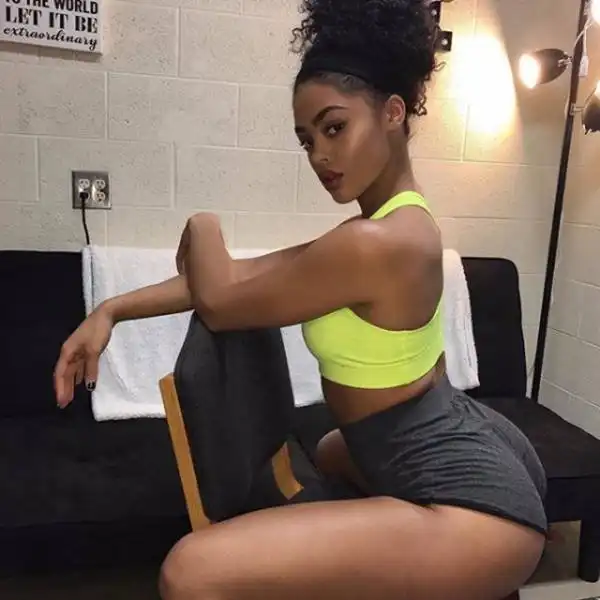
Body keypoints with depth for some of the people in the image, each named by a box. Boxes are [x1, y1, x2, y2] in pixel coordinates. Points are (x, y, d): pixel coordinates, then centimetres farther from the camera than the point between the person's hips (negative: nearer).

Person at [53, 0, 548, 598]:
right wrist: (110, 310, 1)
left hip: (475, 511, -10)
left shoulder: (372, 244, -26)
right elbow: (251, 272, 3)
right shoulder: (399, 221, 5)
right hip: (482, 450, 10)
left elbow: (218, 304, -14)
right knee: (332, 453, 41)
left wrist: (201, 227, 7)